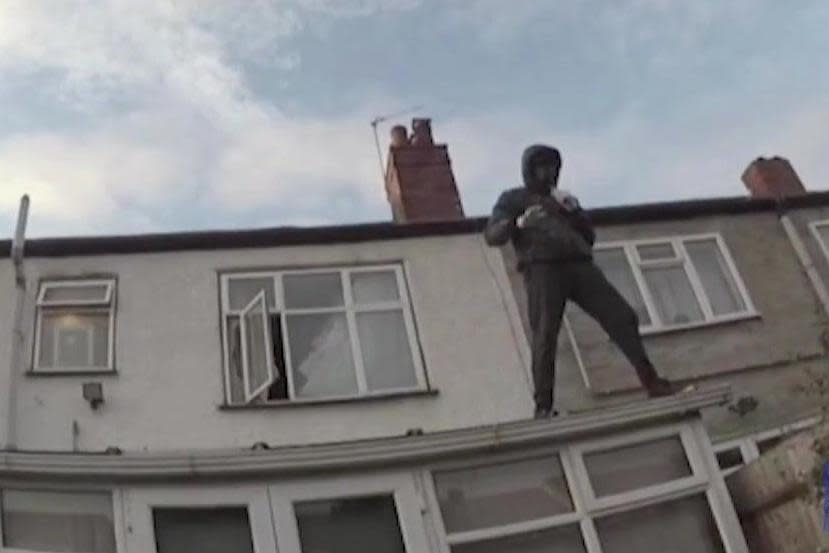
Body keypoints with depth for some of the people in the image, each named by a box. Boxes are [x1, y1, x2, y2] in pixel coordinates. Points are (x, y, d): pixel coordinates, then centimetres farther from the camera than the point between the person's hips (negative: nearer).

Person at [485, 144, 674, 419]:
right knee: (545, 335, -18)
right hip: (543, 270, -4)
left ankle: (651, 381, -8)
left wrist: (574, 209, 4)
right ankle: (543, 407, -19)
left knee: (622, 316, -9)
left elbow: (589, 238, 22)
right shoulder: (512, 198, 17)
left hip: (579, 267, 4)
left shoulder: (564, 200, 32)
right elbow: (493, 236, 0)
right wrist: (520, 222, -21)